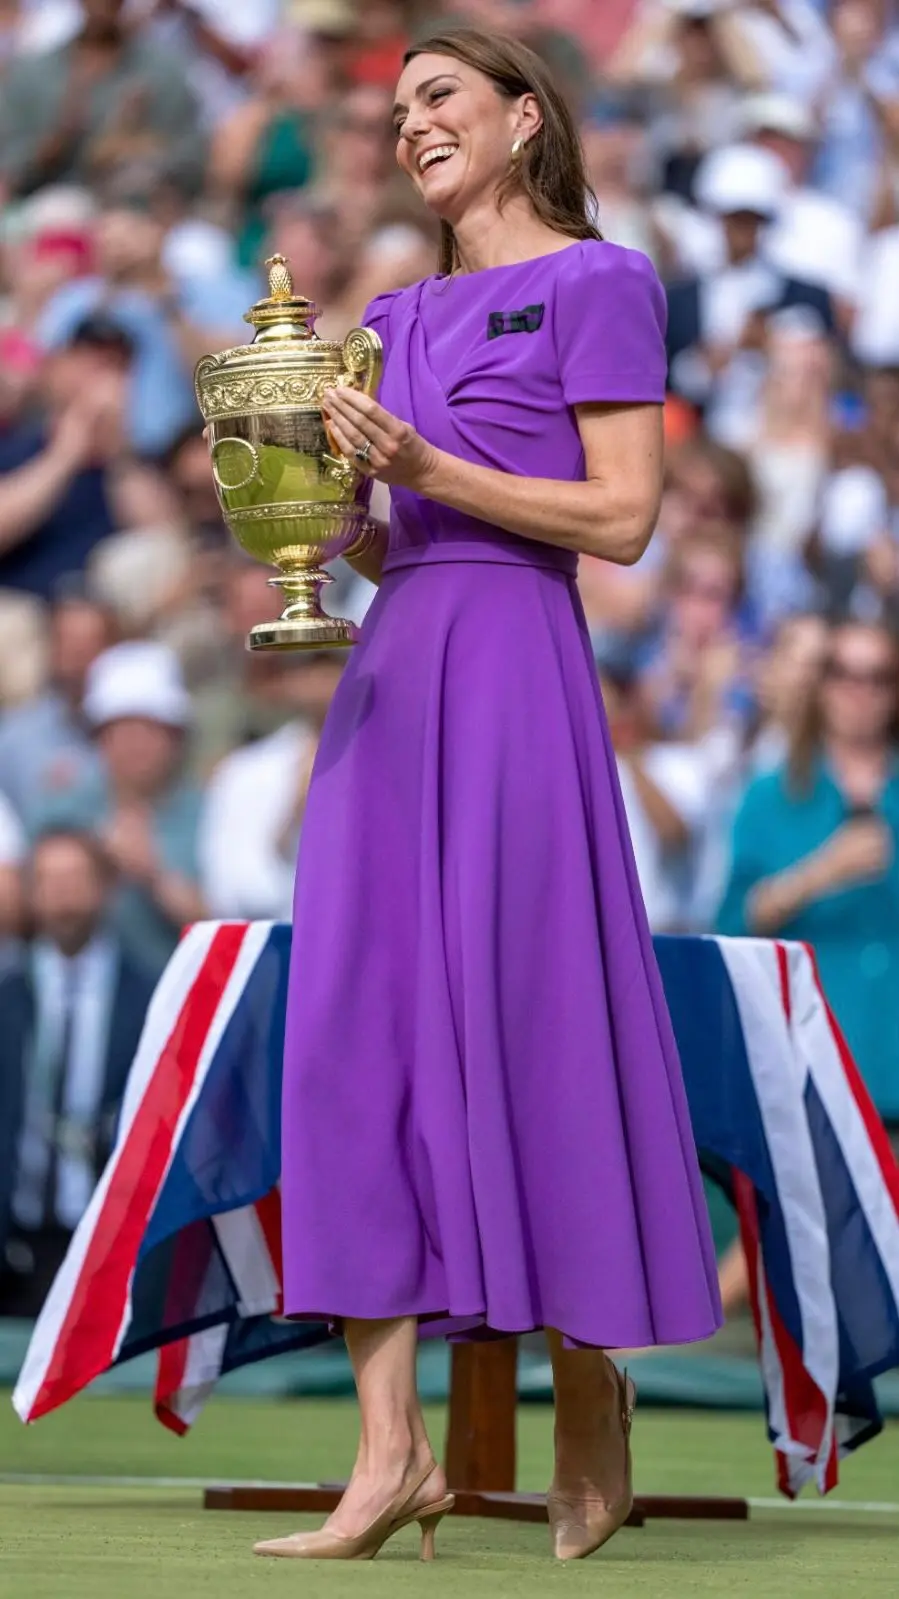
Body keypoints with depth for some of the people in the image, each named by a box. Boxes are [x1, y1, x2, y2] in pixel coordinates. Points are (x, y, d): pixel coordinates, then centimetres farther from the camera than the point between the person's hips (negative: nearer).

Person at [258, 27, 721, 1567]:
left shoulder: (594, 283, 0)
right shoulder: (402, 318, 21)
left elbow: (623, 516, -7)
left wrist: (428, 471, -14)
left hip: (513, 671, -7)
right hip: (390, 670, 7)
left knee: (532, 1020, -6)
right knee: (363, 1030, -3)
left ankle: (593, 1434, 6)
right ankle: (391, 1451, -6)